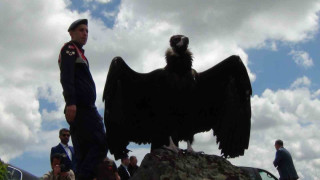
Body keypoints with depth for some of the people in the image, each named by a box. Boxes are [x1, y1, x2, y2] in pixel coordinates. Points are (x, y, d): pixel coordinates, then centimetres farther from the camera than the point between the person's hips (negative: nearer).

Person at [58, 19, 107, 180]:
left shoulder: (78, 53, 32)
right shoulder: (70, 48, 4)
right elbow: (66, 76, -12)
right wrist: (70, 102, -25)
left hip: (83, 108, 10)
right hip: (80, 106, -10)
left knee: (83, 153, 4)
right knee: (100, 144, -17)